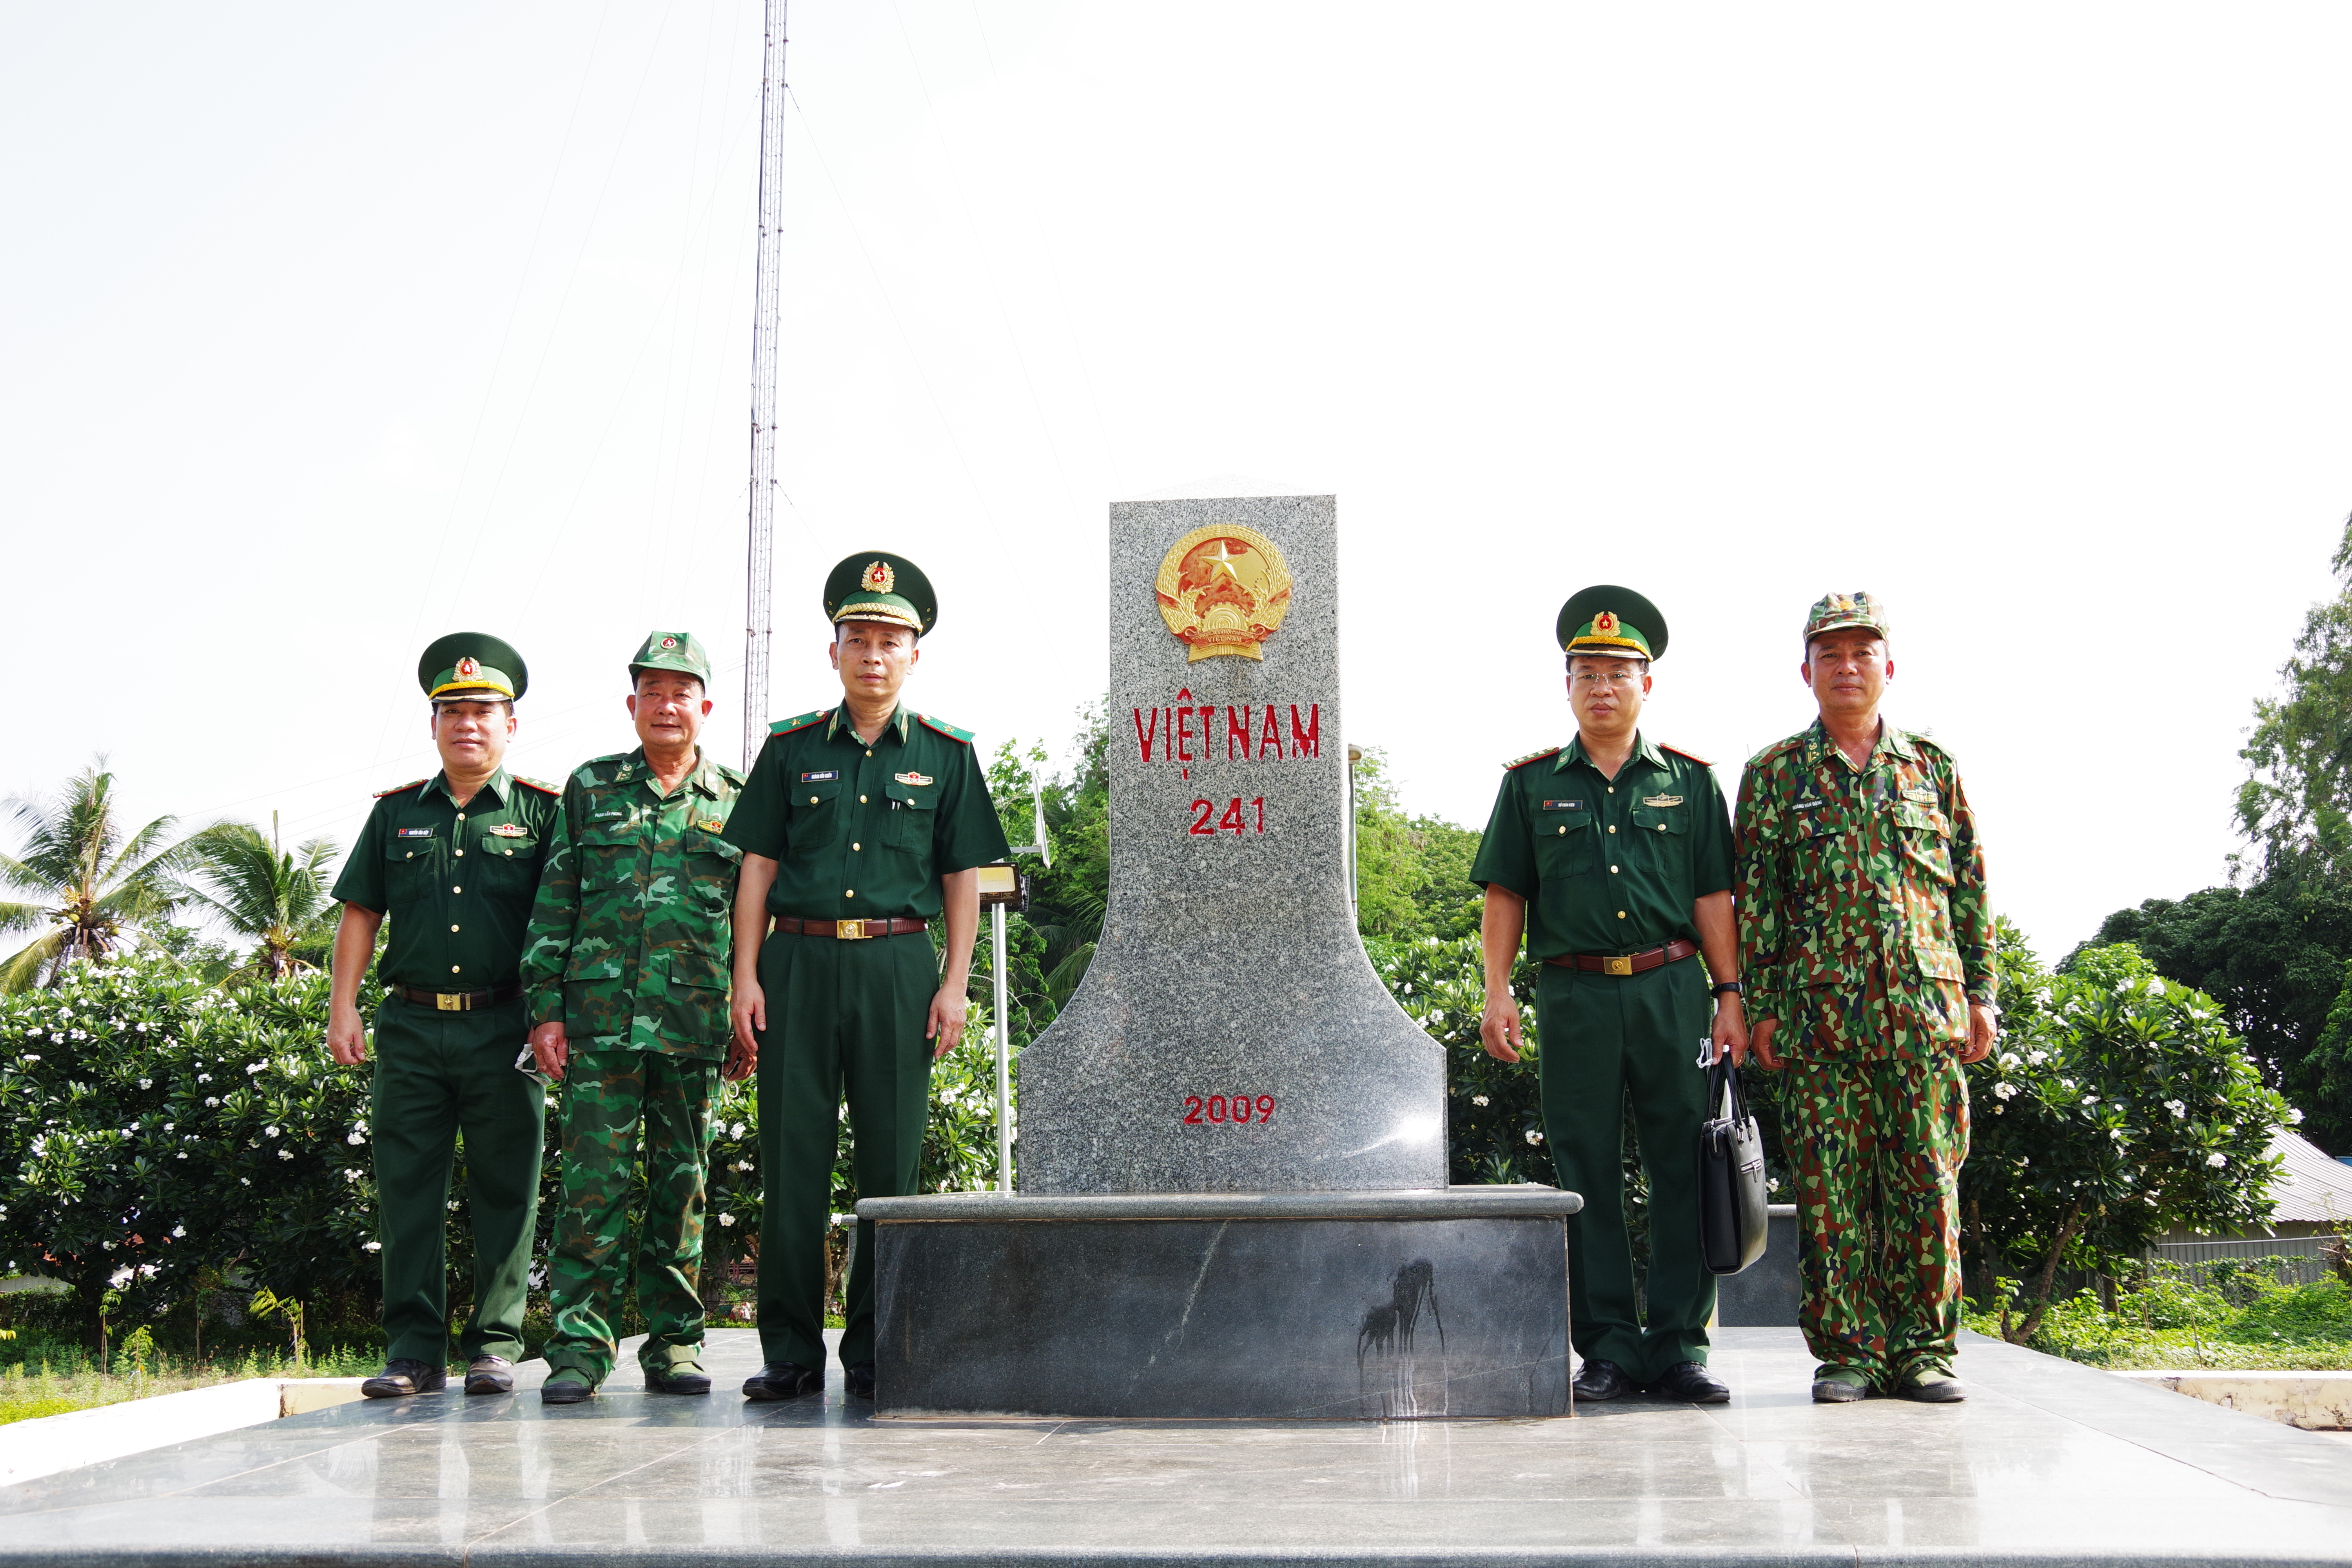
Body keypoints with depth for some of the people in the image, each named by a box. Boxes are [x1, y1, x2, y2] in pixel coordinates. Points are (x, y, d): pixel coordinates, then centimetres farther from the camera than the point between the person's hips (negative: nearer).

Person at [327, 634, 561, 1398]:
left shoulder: (541, 813, 5)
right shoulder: (397, 813, 14)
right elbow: (360, 915, 14)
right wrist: (343, 1007, 5)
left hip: (503, 1028, -2)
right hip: (410, 1026, 3)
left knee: (504, 1190, 1)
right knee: (406, 1189, 3)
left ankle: (494, 1345, 9)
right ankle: (414, 1349, 10)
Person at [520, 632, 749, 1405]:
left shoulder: (736, 799, 10)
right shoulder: (591, 787, 10)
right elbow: (555, 902, 9)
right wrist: (546, 1006, 1)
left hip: (695, 1025, 1)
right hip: (600, 1017, 0)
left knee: (682, 1183, 5)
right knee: (594, 1180, -4)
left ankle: (674, 1345, 14)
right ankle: (580, 1347, 1)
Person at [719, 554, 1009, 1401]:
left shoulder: (946, 753, 8)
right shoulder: (791, 748, 9)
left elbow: (962, 878, 7)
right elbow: (757, 867, 8)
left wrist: (954, 983, -1)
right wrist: (746, 976, -1)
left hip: (899, 965, 0)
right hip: (800, 958, 1)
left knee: (891, 1157, 2)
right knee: (793, 1151, 0)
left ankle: (875, 1349, 12)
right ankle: (791, 1351, 8)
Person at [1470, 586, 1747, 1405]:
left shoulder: (1690, 781, 10)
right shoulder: (1531, 784, 10)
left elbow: (1713, 897, 7)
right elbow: (1506, 895, 8)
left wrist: (1730, 994, 0)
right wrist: (1496, 992, -1)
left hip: (1672, 991, 0)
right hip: (1574, 995, 0)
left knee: (1683, 1167, -1)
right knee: (1588, 1175, 2)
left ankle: (1679, 1347, 6)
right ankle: (1609, 1352, 8)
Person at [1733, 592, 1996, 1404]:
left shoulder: (1932, 766, 12)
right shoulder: (1774, 774, 8)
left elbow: (1971, 887, 13)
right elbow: (1756, 899, 5)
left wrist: (1980, 993, 7)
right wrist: (1761, 1007, -1)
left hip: (1925, 1006, 1)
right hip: (1819, 1010, -1)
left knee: (1928, 1180, 1)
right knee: (1831, 1185, -1)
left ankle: (1923, 1349, 10)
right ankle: (1848, 1352, 7)